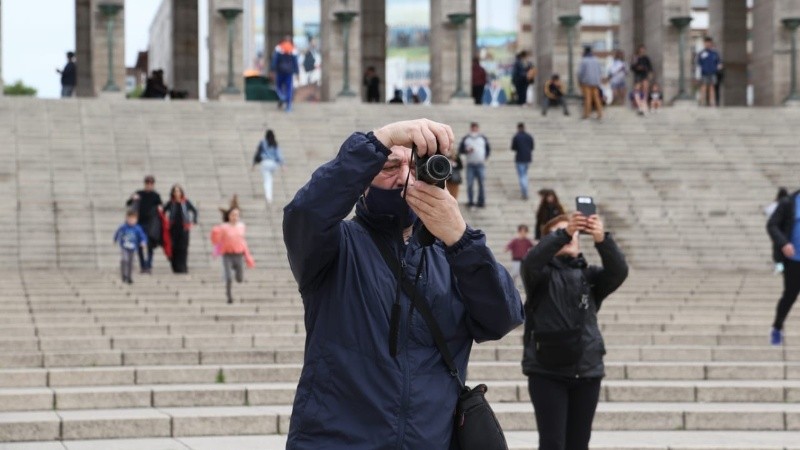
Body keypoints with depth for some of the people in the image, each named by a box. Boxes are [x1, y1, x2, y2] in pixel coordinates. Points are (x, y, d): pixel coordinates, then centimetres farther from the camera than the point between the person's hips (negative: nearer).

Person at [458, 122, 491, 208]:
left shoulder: (483, 138, 10)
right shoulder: (465, 139, 8)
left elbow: (488, 149, 19)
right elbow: (460, 150, 8)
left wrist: (486, 157, 4)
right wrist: (467, 151, -11)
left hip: (480, 164, 0)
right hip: (470, 164, 0)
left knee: (481, 184, -4)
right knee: (469, 184, -5)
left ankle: (481, 201, 0)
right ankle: (470, 201, 3)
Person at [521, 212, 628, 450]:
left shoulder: (590, 276, 11)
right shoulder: (541, 274, 4)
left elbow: (618, 271, -9)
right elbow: (531, 261, -19)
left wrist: (602, 239, -28)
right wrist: (563, 233, -34)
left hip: (587, 371, 3)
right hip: (547, 371, -3)